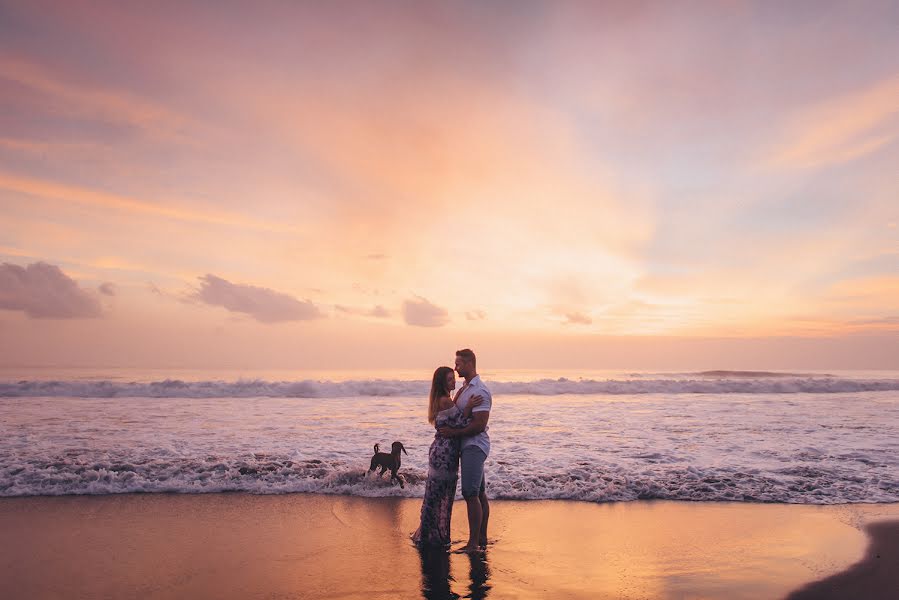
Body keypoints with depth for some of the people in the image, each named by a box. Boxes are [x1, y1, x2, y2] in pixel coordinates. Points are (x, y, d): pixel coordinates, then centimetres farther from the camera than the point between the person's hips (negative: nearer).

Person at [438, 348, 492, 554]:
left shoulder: (480, 391, -16)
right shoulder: (464, 389, 15)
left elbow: (479, 425, -22)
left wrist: (454, 432, -16)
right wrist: (446, 429, 7)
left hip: (475, 446, -10)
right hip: (469, 446, 10)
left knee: (471, 494, -10)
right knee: (480, 494, 13)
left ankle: (473, 543, -6)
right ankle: (482, 540, 20)